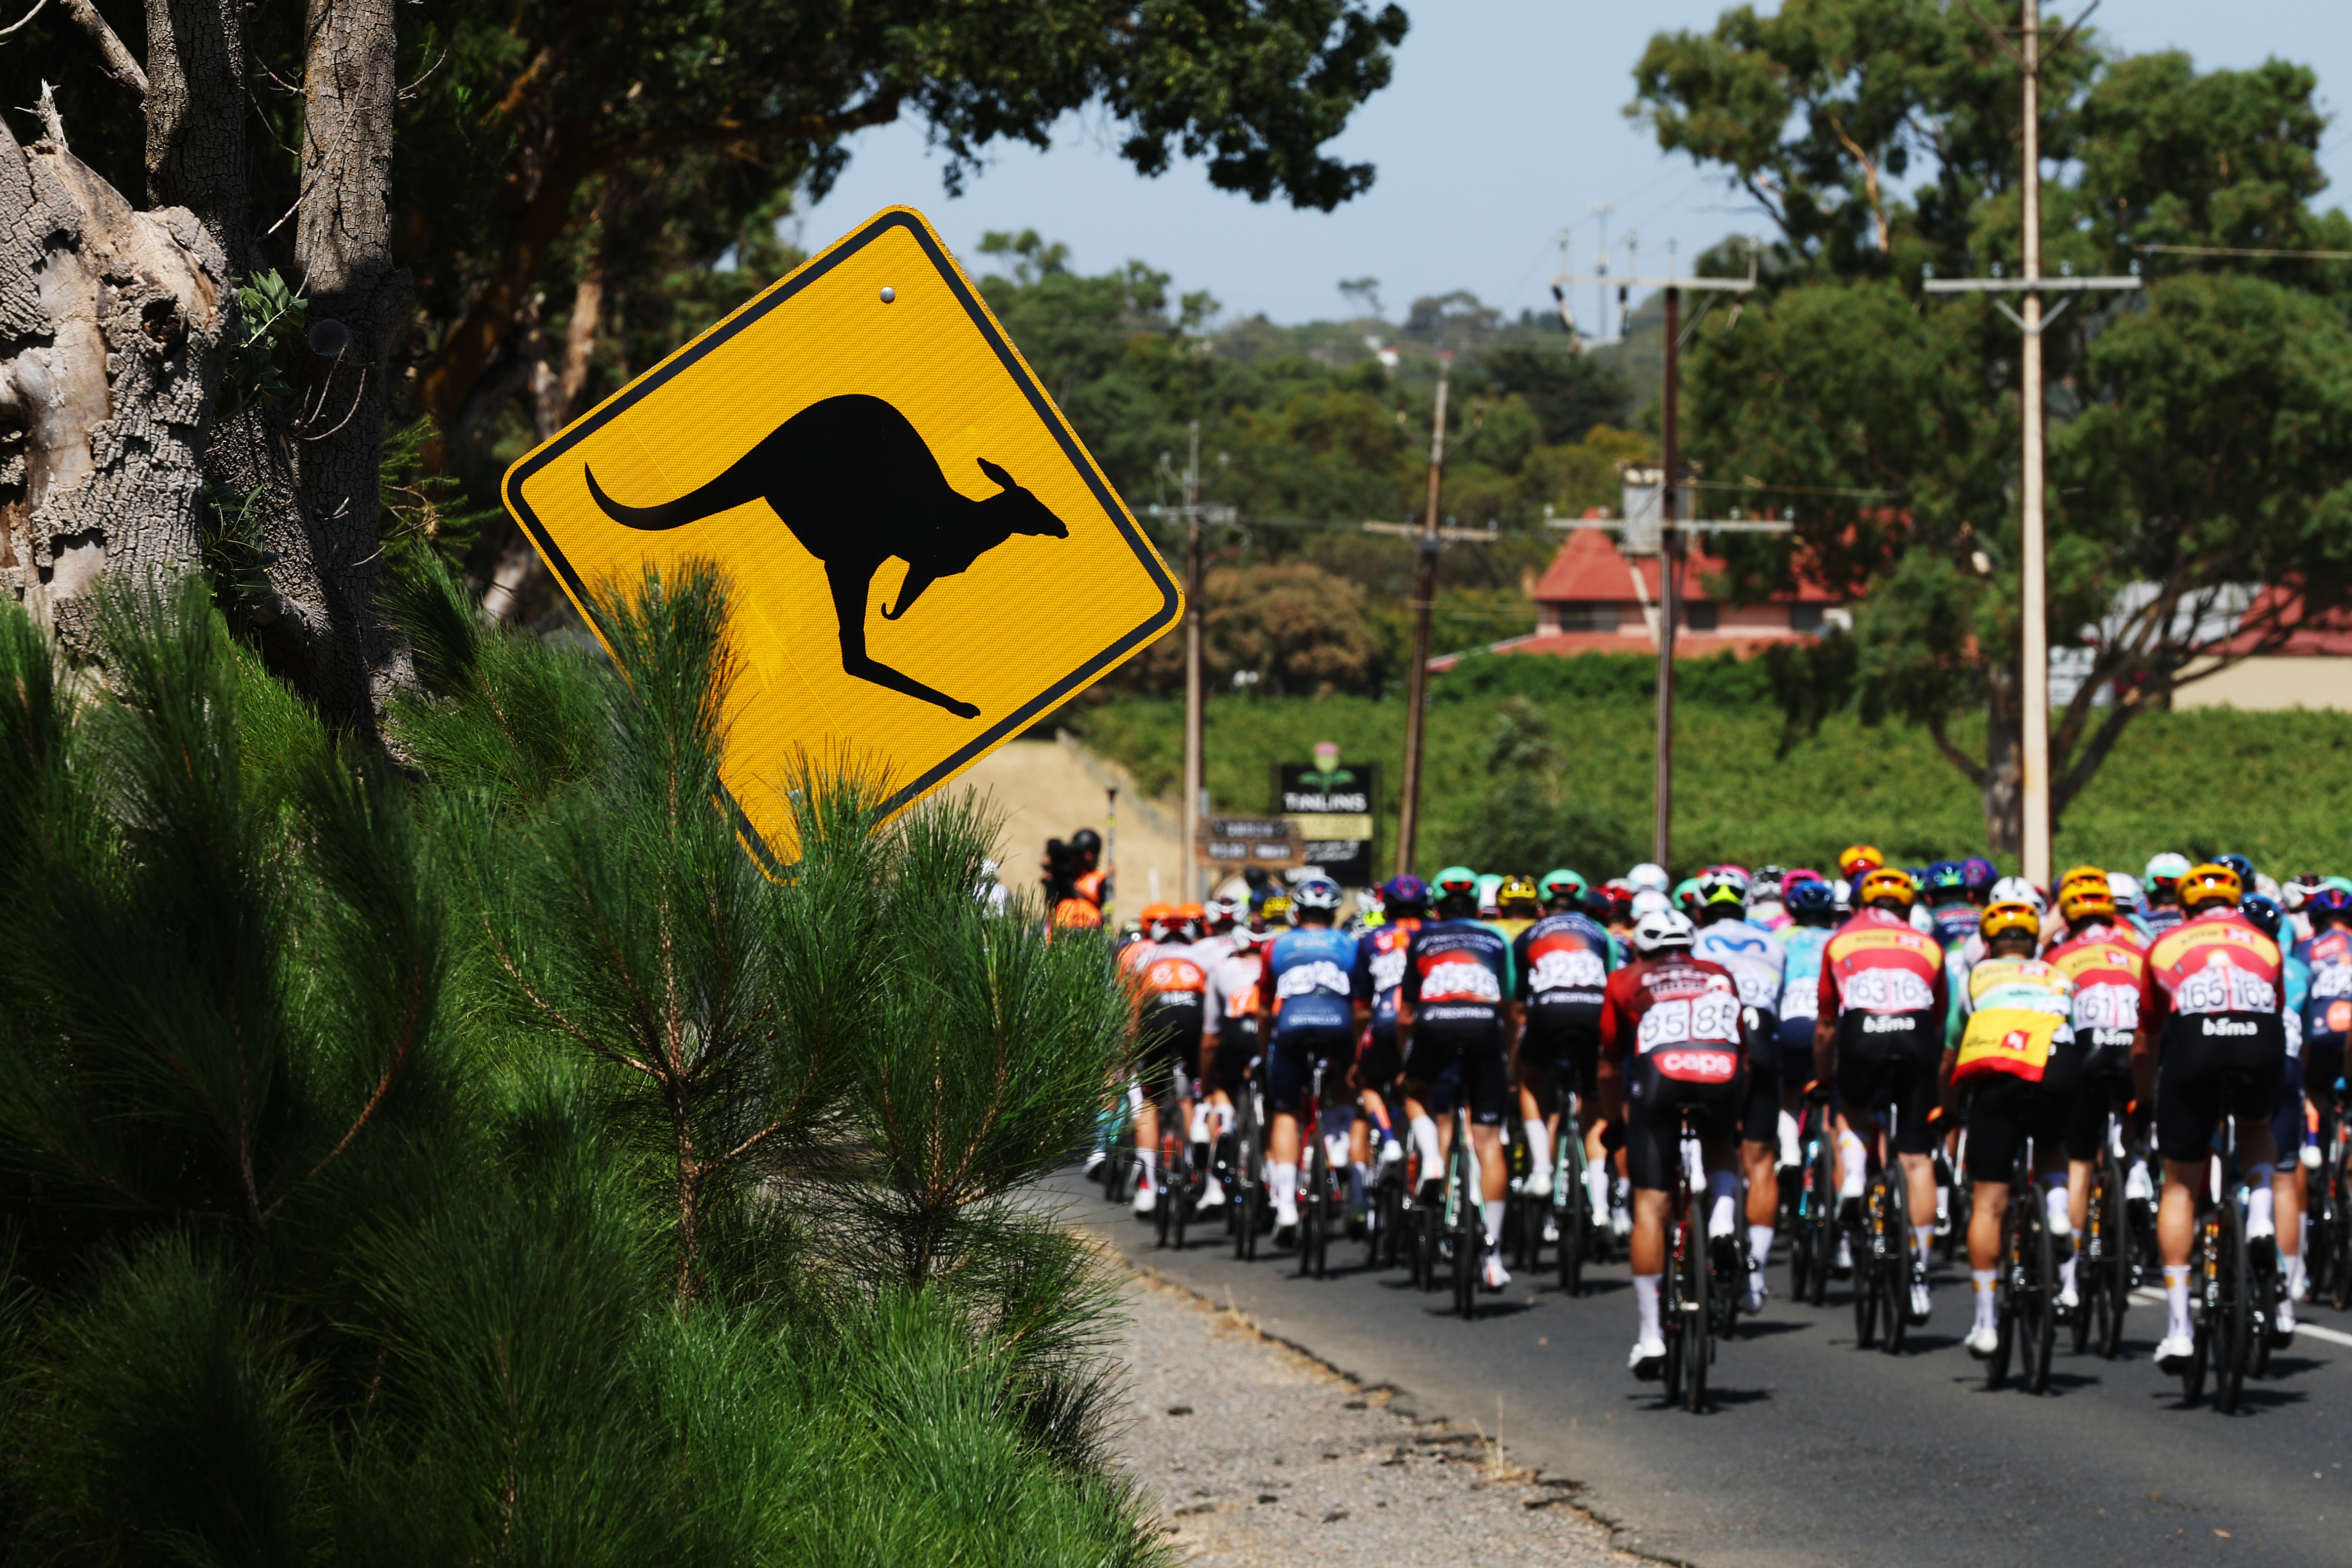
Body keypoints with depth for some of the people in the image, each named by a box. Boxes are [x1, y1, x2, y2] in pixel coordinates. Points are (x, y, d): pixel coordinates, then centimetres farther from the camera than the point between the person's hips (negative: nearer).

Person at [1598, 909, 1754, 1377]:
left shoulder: (1626, 982, 29)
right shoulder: (1719, 976, 35)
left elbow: (1610, 1066, 33)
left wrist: (1613, 1121, 48)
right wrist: (1737, 1111, 57)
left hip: (1660, 1075, -2)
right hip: (1722, 1075, 2)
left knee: (1651, 1205, 3)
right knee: (1720, 1147, 35)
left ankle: (1650, 1337, -1)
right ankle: (1722, 1219, 4)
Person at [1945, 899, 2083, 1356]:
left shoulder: (1977, 976, 29)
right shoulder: (2059, 977, 31)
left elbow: (1951, 1056, 34)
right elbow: (2083, 1041, 35)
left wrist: (1944, 1108, 49)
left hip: (1995, 1076, -1)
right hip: (2055, 1074, 1)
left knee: (1989, 1201, 4)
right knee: (2051, 1148, 34)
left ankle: (1985, 1323, 4)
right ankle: (2058, 1210, 4)